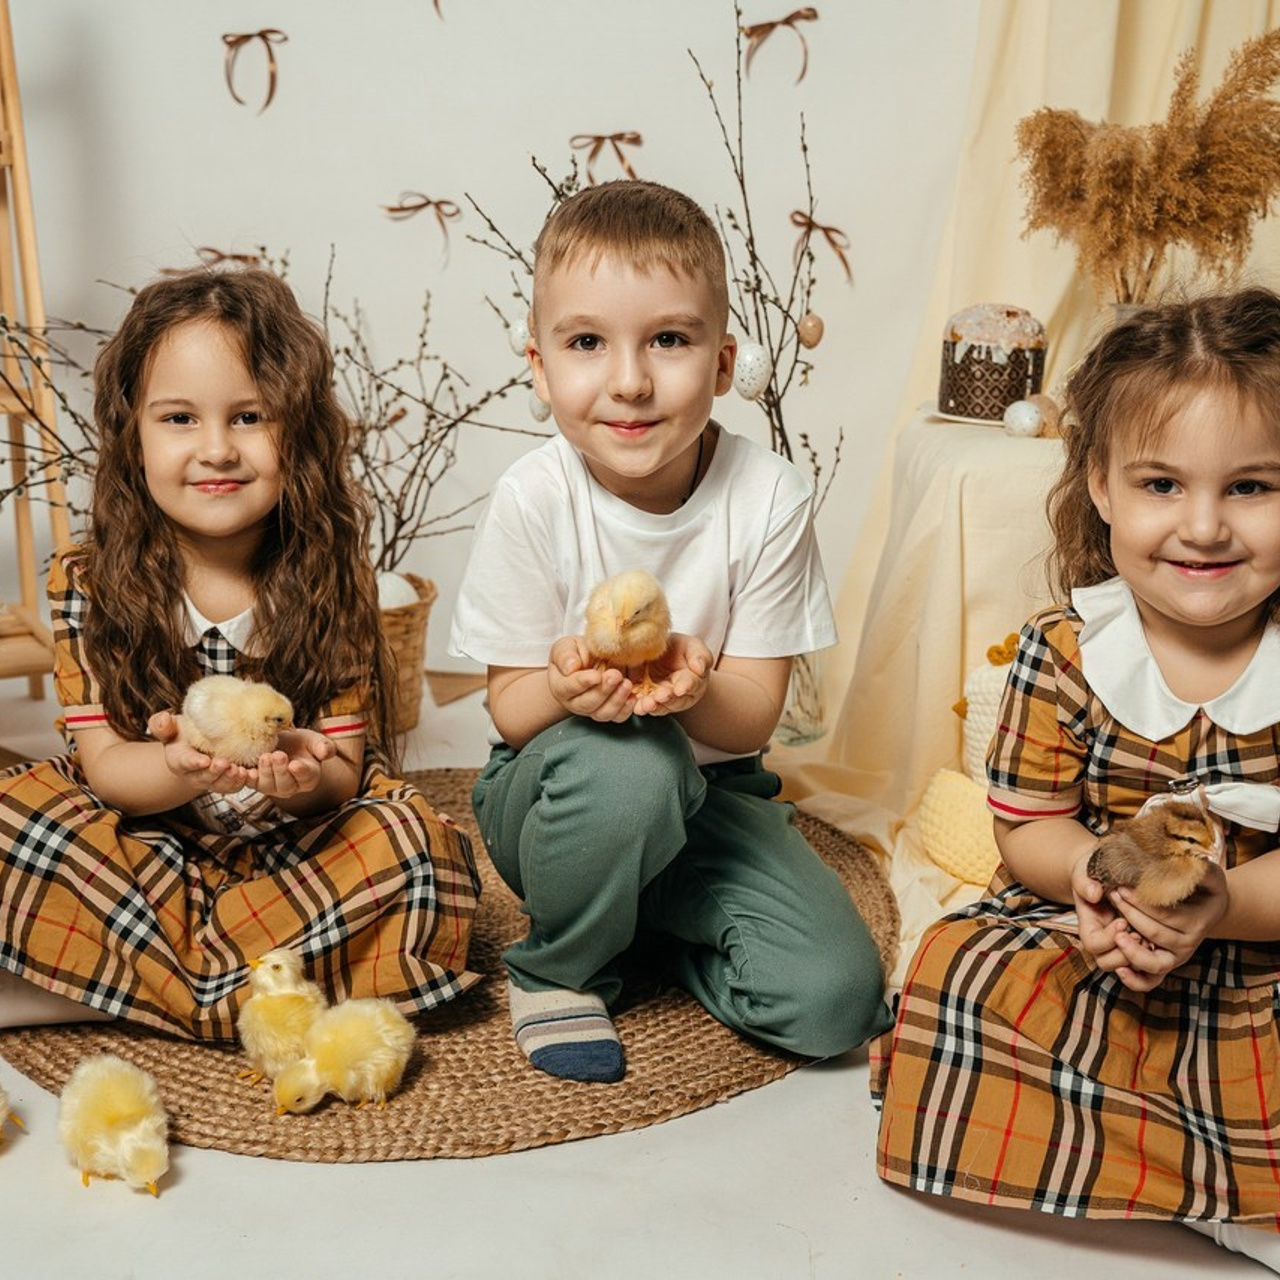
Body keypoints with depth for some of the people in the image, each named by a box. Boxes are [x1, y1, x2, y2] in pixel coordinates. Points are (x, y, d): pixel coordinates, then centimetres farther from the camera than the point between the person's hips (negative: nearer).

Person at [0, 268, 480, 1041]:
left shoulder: (332, 582, -7)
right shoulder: (90, 585, -6)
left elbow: (343, 774, -8)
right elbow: (103, 766, -10)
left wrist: (305, 774, -34)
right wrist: (180, 768, -34)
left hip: (295, 852, 1)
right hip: (144, 849, 0)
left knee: (412, 841, -29)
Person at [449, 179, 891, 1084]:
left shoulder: (768, 498, -15)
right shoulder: (533, 502, -18)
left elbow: (754, 716, -12)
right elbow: (510, 712, -11)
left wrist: (690, 686, -36)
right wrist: (567, 686, -36)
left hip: (705, 793, 2)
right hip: (555, 794, -1)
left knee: (836, 996, -17)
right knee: (624, 760, -38)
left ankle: (642, 916, 11)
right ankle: (558, 968, -6)